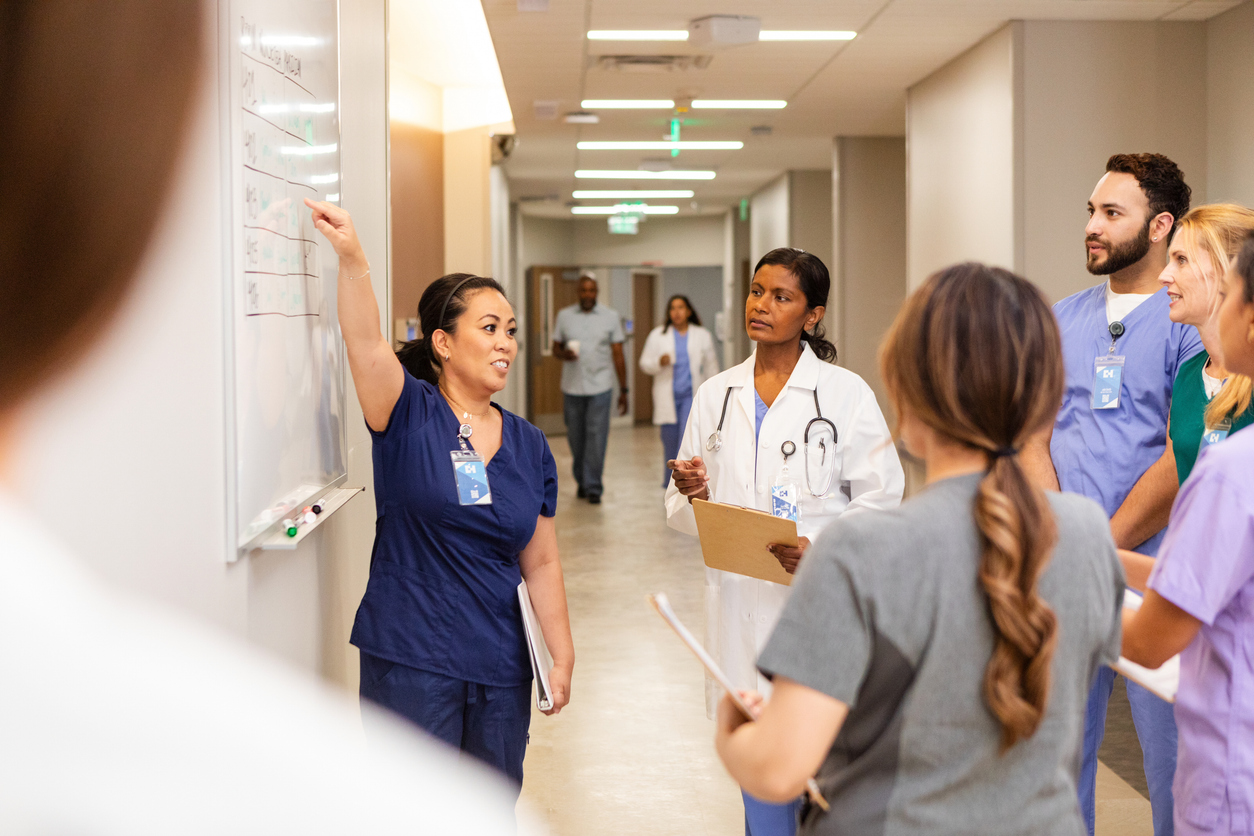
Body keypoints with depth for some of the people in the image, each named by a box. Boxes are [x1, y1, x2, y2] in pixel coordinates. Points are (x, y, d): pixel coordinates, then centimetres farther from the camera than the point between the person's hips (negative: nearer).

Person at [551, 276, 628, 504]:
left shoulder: (611, 317, 3)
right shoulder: (564, 316, 7)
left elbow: (618, 355, 4)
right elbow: (555, 348, 12)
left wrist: (623, 390, 1)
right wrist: (563, 354, -13)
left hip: (599, 387, -2)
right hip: (572, 387, 2)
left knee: (596, 437, -6)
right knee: (576, 438, 7)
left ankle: (593, 487, 0)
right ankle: (581, 480, 25)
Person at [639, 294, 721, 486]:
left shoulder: (702, 336, 7)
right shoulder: (658, 335, 6)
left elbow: (711, 367, 12)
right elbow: (645, 363, 4)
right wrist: (659, 362, -17)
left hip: (692, 395, -1)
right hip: (668, 397, 1)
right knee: (670, 440, 4)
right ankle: (670, 483, 18)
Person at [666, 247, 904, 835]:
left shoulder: (846, 394, -2)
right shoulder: (715, 396, 10)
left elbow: (880, 500, -5)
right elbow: (680, 513, 14)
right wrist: (694, 496, -9)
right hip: (740, 605, 4)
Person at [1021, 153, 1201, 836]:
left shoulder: (1189, 321, -5)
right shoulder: (1063, 319, 12)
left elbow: (1183, 456, -11)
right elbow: (1033, 440, 9)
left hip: (1152, 567, -5)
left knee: (1168, 741, 2)